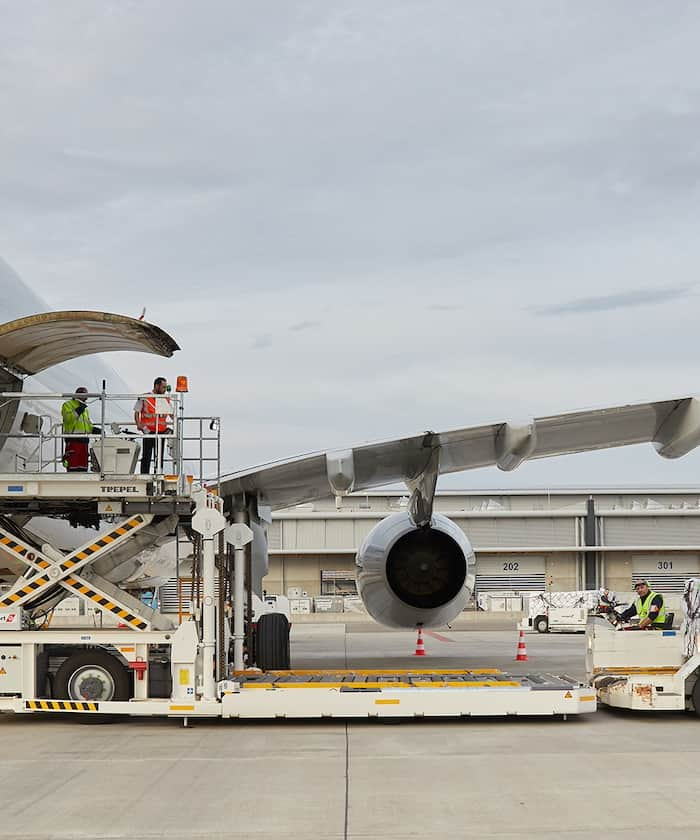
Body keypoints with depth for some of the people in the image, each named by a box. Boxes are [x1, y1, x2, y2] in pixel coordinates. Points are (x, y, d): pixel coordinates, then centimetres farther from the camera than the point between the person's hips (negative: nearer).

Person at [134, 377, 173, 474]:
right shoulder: (144, 398, -2)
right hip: (148, 432, -4)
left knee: (159, 457, 8)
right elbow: (136, 412, 2)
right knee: (146, 456, -3)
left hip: (162, 432, 4)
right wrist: (139, 425, -10)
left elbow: (171, 414, 15)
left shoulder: (166, 399, 11)